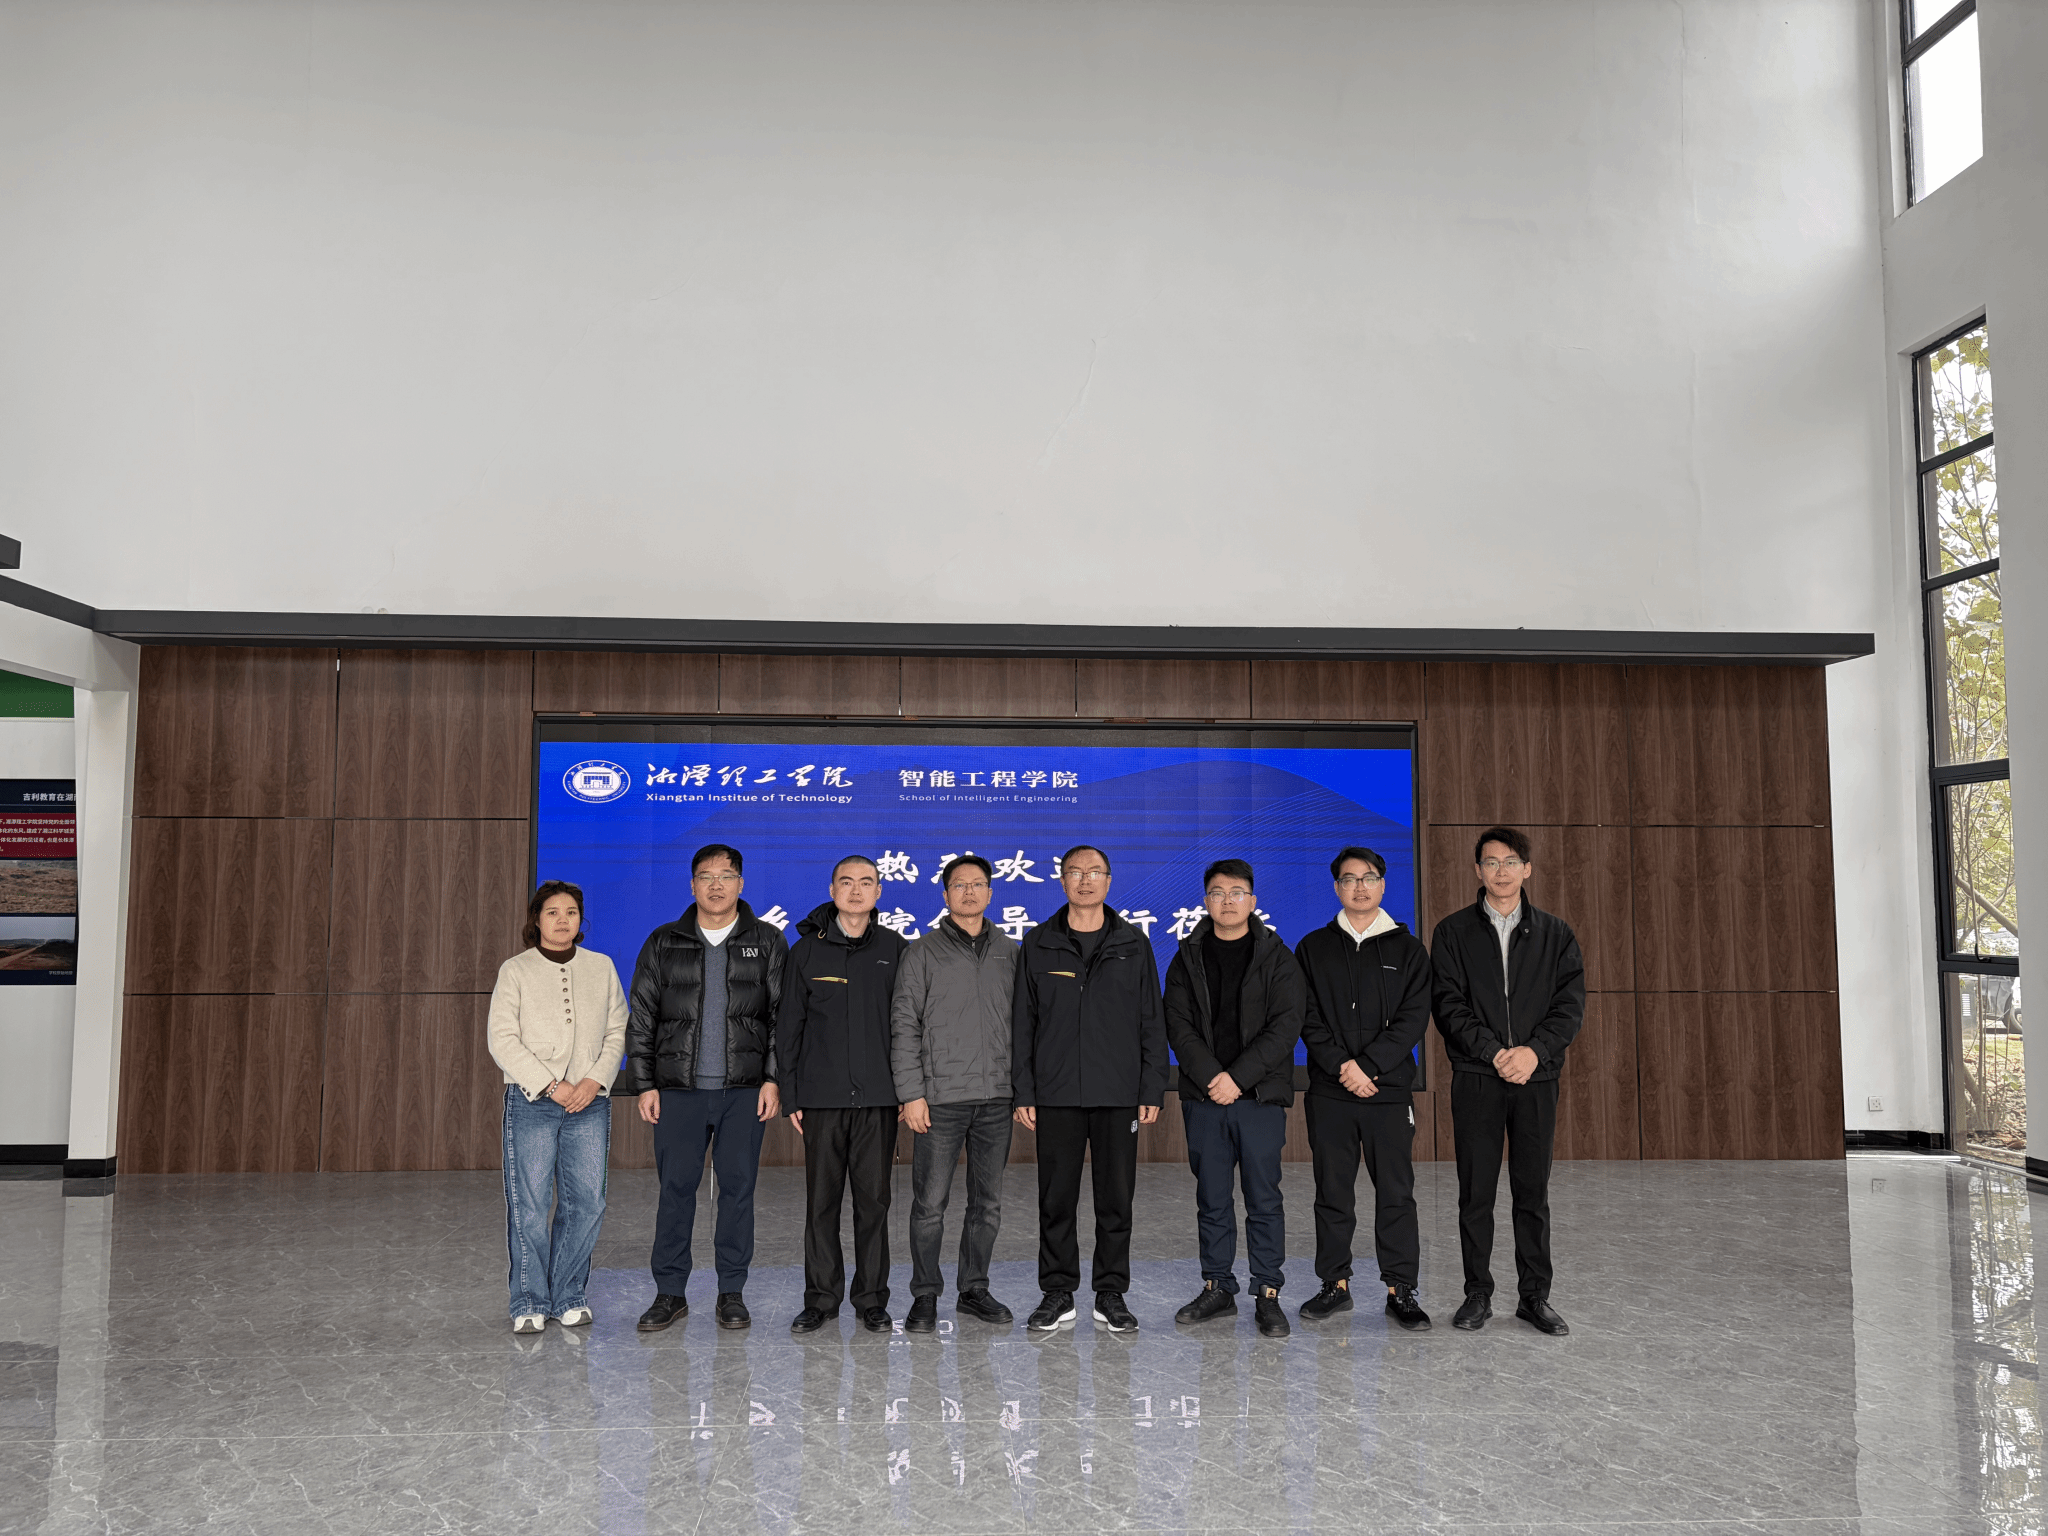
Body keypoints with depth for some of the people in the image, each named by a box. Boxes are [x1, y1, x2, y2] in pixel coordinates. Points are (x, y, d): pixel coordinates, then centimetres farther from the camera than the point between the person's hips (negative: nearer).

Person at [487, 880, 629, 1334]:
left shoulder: (601, 968, 12)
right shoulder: (515, 971, 4)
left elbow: (618, 1031, 9)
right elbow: (502, 1039, -2)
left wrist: (596, 1079, -7)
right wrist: (551, 1085, -11)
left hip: (590, 1102, 2)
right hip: (531, 1101, -2)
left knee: (586, 1202, 0)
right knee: (530, 1204, -3)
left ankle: (569, 1296, 14)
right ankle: (530, 1303, 8)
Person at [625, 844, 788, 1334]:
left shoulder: (767, 942, 6)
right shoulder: (663, 944, 8)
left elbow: (784, 1016, 3)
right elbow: (641, 1019, 9)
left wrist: (774, 1079, -5)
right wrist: (644, 1084, 2)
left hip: (745, 1090, -1)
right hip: (678, 1089, 1)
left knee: (738, 1187, 4)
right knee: (675, 1188, 3)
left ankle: (732, 1293, 16)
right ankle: (670, 1293, 14)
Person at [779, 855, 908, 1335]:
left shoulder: (895, 949, 6)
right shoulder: (807, 951, 6)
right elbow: (788, 1027, 7)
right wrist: (791, 1094, 2)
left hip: (878, 1097, 0)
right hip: (822, 1097, 0)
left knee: (874, 1201, 4)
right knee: (821, 1201, 5)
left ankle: (872, 1300, 15)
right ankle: (820, 1299, 16)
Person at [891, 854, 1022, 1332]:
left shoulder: (1009, 952, 12)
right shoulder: (923, 953, 2)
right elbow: (904, 1026, -2)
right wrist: (910, 1093, -9)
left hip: (997, 1096, 3)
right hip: (940, 1096, -3)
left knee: (988, 1202, 10)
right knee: (930, 1203, 0)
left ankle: (974, 1289, 23)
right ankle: (925, 1296, 14)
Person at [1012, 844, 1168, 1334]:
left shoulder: (1133, 945, 6)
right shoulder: (1038, 945, 5)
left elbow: (1151, 1023, 6)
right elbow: (1022, 1024, 5)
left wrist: (1152, 1091, -1)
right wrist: (1023, 1092, -1)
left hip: (1119, 1094, 0)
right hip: (1056, 1095, 0)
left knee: (1116, 1198, 5)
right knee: (1056, 1198, 5)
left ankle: (1111, 1295, 17)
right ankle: (1058, 1293, 18)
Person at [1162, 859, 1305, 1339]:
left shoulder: (1276, 958, 3)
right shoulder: (1188, 959, 8)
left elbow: (1286, 1025, -6)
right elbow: (1178, 1025, 1)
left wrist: (1239, 1078, -14)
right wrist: (1212, 1076, -13)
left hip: (1260, 1097, -2)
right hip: (1203, 1097, 2)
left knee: (1263, 1199, 1)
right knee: (1212, 1200, 8)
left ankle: (1268, 1295, 10)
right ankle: (1218, 1288, 20)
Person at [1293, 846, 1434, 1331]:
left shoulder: (1407, 949, 6)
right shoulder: (1313, 948, 8)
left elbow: (1414, 1018, -2)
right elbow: (1306, 1018, 0)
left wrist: (1368, 1065, -13)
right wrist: (1343, 1065, -13)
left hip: (1389, 1089, -1)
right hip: (1328, 1092, 1)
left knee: (1396, 1194, 2)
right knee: (1333, 1194, 7)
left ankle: (1401, 1289, 12)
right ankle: (1335, 1285, 17)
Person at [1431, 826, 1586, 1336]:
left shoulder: (1554, 934, 9)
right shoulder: (1454, 932, 4)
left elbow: (1571, 1003, 0)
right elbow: (1449, 1005, -4)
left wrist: (1534, 1050, -15)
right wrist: (1494, 1052, -16)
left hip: (1536, 1077, 1)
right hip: (1475, 1079, -1)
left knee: (1533, 1192, 7)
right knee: (1476, 1193, 4)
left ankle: (1535, 1295, 18)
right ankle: (1478, 1293, 15)